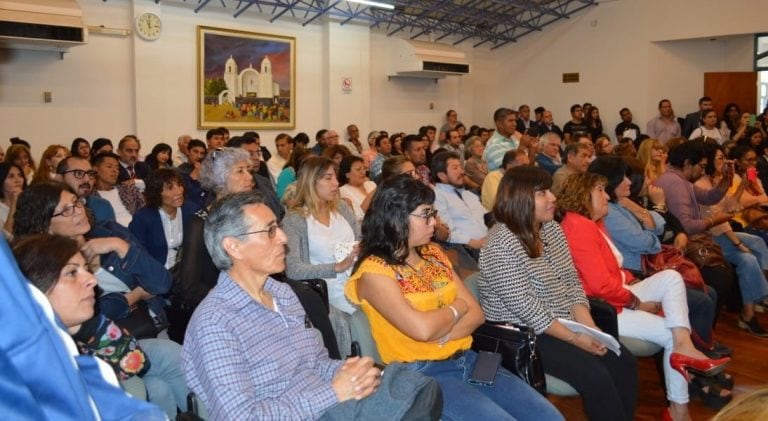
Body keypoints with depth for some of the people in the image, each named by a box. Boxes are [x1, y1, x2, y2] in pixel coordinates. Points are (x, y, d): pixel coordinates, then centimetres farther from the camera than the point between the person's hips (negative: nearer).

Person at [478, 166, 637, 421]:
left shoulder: (551, 228, 6)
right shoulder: (502, 243, -21)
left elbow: (571, 281, 6)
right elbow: (525, 308, -23)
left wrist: (588, 326, -8)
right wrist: (575, 338, -20)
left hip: (565, 324, 8)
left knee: (624, 362, -2)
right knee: (596, 377, -20)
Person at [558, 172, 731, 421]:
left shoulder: (593, 223, 14)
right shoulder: (579, 227, -20)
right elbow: (601, 285, -25)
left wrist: (634, 282, -1)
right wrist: (638, 303, -12)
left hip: (618, 295, 10)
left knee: (671, 277, -6)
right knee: (671, 334, -13)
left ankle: (684, 348, -20)